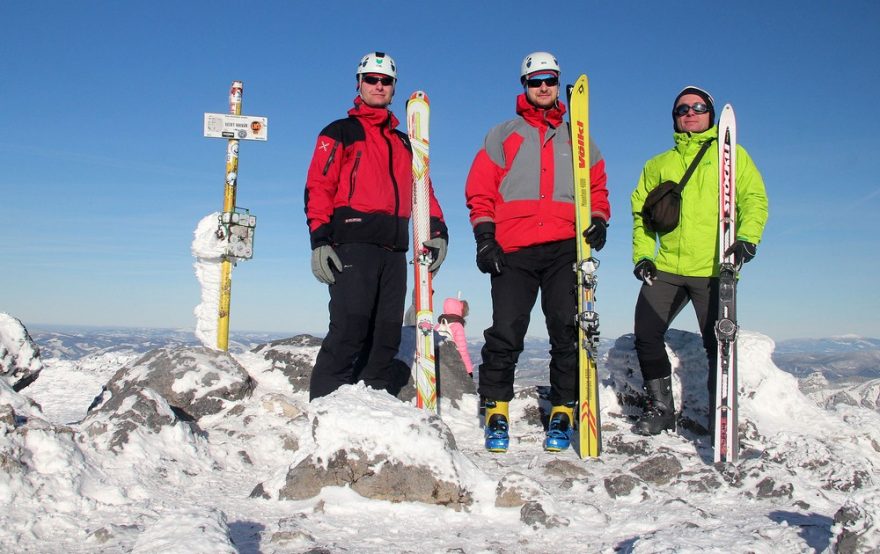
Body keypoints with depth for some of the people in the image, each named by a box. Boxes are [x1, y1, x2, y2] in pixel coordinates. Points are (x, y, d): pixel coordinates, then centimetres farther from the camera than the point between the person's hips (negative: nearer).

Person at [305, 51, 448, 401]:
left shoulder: (404, 144, 27)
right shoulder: (340, 132, 11)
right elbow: (318, 186, 1)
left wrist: (436, 229, 4)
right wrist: (319, 238, -13)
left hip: (394, 249, 6)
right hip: (353, 243, -5)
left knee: (386, 336, 4)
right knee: (349, 330, -15)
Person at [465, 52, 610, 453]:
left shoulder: (578, 138, 22)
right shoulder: (502, 136, 16)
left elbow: (597, 186, 20)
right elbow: (480, 189, 9)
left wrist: (598, 221, 0)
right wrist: (485, 237, -3)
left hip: (566, 249, 2)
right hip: (514, 252, -1)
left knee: (568, 332, -3)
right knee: (506, 333, -6)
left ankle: (563, 412, 6)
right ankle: (496, 409, 5)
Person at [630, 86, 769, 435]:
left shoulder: (732, 154, 11)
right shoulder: (658, 165, 19)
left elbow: (754, 198, 2)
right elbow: (641, 210, 17)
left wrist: (747, 238, -15)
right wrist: (642, 255, 3)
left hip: (714, 270, -3)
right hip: (666, 268, 3)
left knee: (719, 344, -2)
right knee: (645, 335, -2)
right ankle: (661, 409, 14)